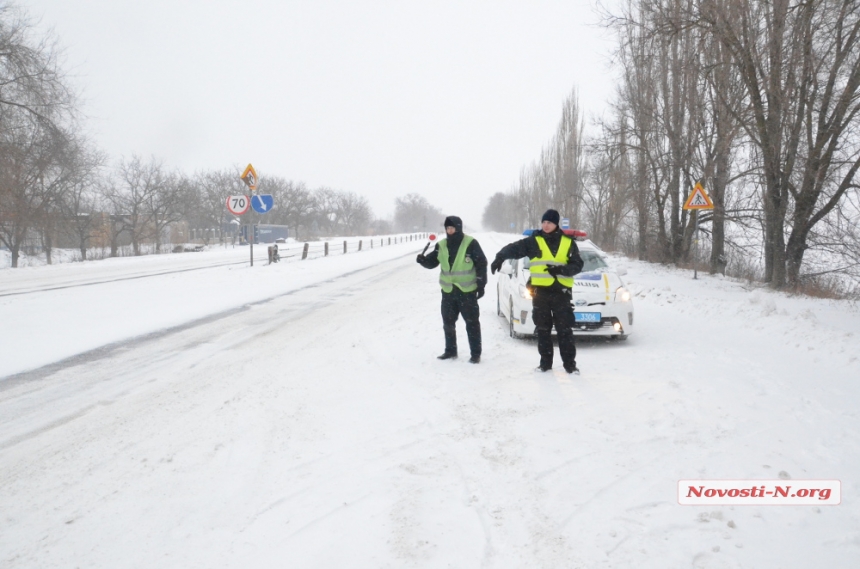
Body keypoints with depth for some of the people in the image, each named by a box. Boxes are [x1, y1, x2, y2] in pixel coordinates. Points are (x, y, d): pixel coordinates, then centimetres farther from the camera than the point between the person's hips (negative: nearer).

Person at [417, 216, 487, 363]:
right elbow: (432, 262, 9)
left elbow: (481, 264, -8)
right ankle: (450, 351, 26)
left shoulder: (470, 243, -11)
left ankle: (476, 353, 9)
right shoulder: (441, 245, 3)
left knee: (472, 322, 2)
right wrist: (423, 260, -14)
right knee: (448, 322, 13)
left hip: (467, 290, -5)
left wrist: (481, 285, -11)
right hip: (448, 291, 5)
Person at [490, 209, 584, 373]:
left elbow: (577, 265, 3)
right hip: (540, 291, 1)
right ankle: (545, 362, 15)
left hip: (561, 291, -1)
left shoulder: (568, 242, 5)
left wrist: (561, 269, -16)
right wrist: (500, 258, -25)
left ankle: (570, 363, 7)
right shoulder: (534, 241, 3)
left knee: (565, 330, 1)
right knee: (543, 330, 7)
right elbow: (514, 248, -6)